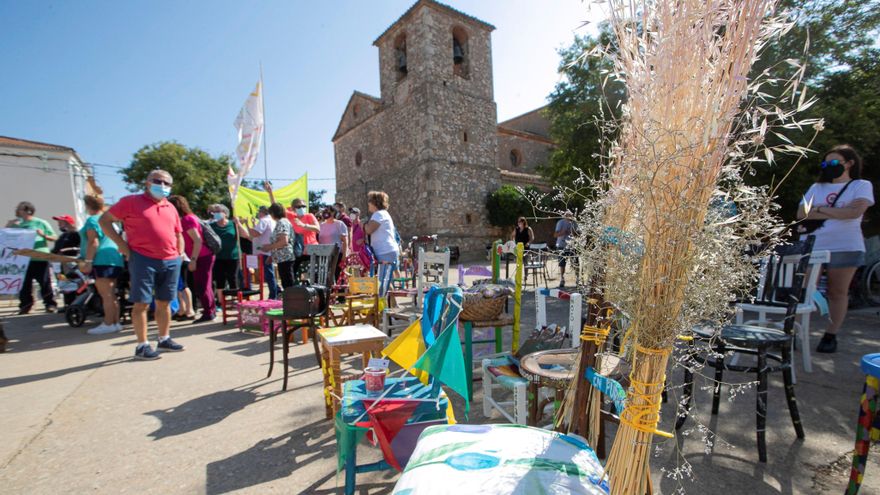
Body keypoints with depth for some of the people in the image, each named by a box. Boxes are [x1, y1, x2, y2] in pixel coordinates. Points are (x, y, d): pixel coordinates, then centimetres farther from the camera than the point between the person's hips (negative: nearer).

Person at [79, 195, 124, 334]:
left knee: (106, 295, -8)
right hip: (115, 260, 9)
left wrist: (88, 262, -16)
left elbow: (93, 242, -16)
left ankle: (108, 324, -5)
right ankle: (115, 322, 14)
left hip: (102, 261, -9)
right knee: (111, 295, 12)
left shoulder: (92, 220, -7)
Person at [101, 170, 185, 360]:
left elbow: (178, 235, 21)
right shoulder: (132, 201, 1)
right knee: (142, 303, 0)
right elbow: (104, 220, 2)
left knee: (164, 302, 11)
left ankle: (164, 339, 22)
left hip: (170, 262, 5)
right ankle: (142, 345, 9)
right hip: (143, 260, -5)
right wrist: (121, 243, -6)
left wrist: (180, 256, 11)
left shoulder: (170, 208, 16)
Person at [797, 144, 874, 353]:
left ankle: (830, 336, 14)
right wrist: (837, 211, -5)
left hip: (845, 248, -1)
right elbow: (802, 214, 1)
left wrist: (820, 210, -5)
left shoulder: (861, 185, 6)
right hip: (811, 247, 2)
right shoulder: (817, 187, 14)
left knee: (838, 292, 6)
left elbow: (855, 212, -11)